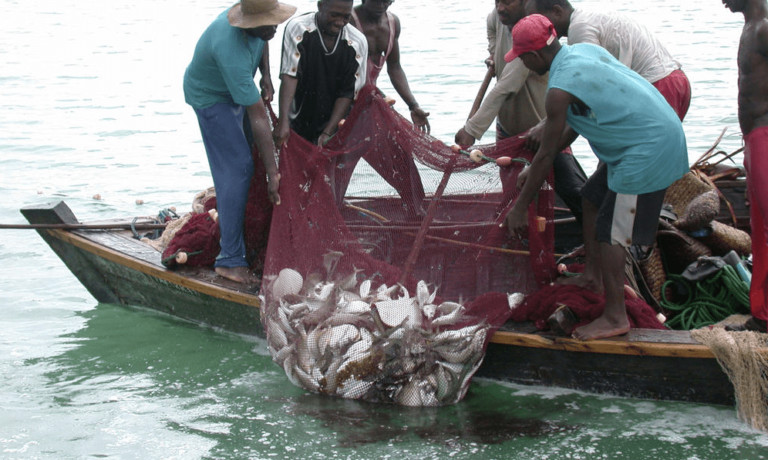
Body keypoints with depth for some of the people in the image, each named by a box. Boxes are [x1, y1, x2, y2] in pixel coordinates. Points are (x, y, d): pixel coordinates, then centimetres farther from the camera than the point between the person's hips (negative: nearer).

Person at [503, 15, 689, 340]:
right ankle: (592, 277, 34)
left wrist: (519, 209, -2)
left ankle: (615, 317, 1)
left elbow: (547, 155, -12)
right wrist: (534, 169, 23)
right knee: (593, 199, 22)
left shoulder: (560, 88, -18)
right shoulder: (582, 51, 10)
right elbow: (572, 127, 20)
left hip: (650, 149, -10)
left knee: (610, 231, -5)